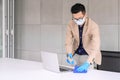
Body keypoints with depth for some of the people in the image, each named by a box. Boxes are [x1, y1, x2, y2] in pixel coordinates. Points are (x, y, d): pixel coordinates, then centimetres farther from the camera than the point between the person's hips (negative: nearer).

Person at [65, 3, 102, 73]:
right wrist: (69, 55, -30)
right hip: (75, 53, 4)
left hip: (89, 54, -3)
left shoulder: (93, 26, -25)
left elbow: (95, 47, -32)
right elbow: (68, 42, -11)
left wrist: (87, 63, -43)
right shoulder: (71, 24, -11)